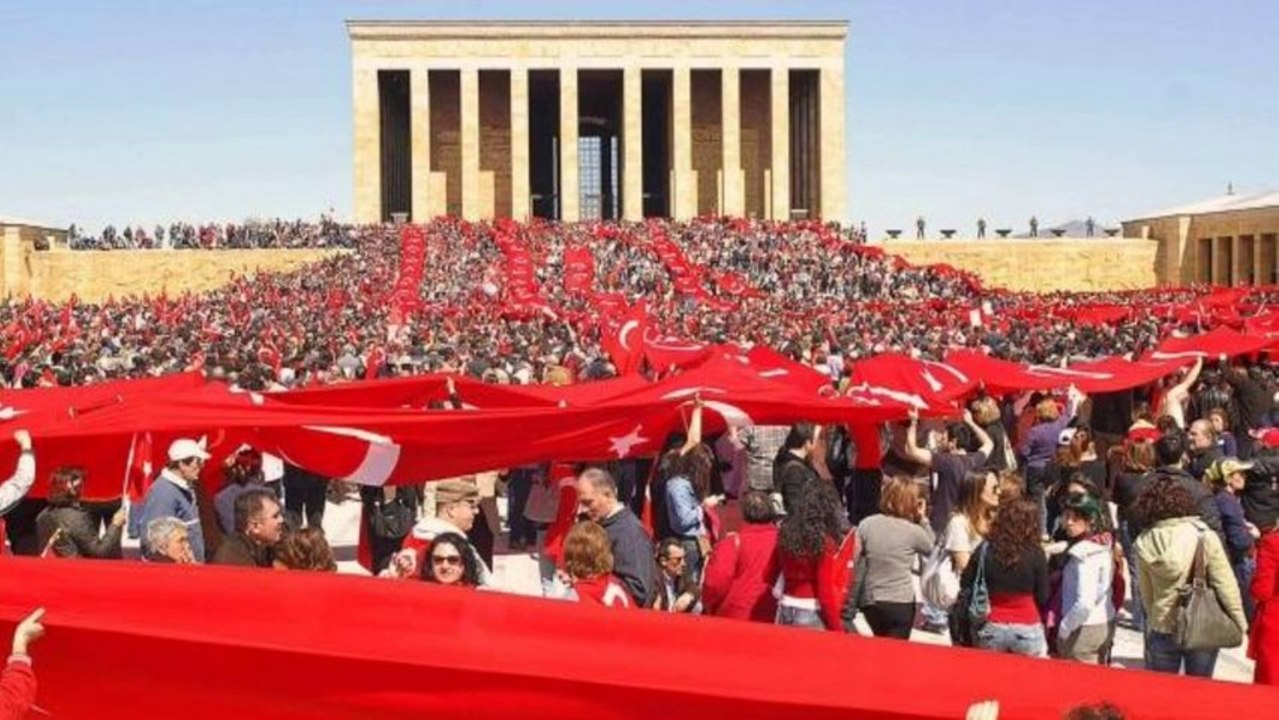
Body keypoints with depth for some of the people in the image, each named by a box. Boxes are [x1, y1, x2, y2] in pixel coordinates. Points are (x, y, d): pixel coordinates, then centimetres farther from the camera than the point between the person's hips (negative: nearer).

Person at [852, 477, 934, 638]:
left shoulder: (866, 524, -2)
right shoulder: (913, 531, -10)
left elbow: (855, 565, 2)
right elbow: (932, 548, 10)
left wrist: (854, 600, 12)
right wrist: (923, 519, 11)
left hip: (870, 601, 4)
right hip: (901, 603, -4)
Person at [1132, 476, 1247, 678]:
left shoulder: (1144, 543, -6)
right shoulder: (1204, 536, -15)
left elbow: (1146, 594, 2)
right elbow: (1226, 584, -12)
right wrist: (1240, 622, -1)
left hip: (1162, 629, 2)